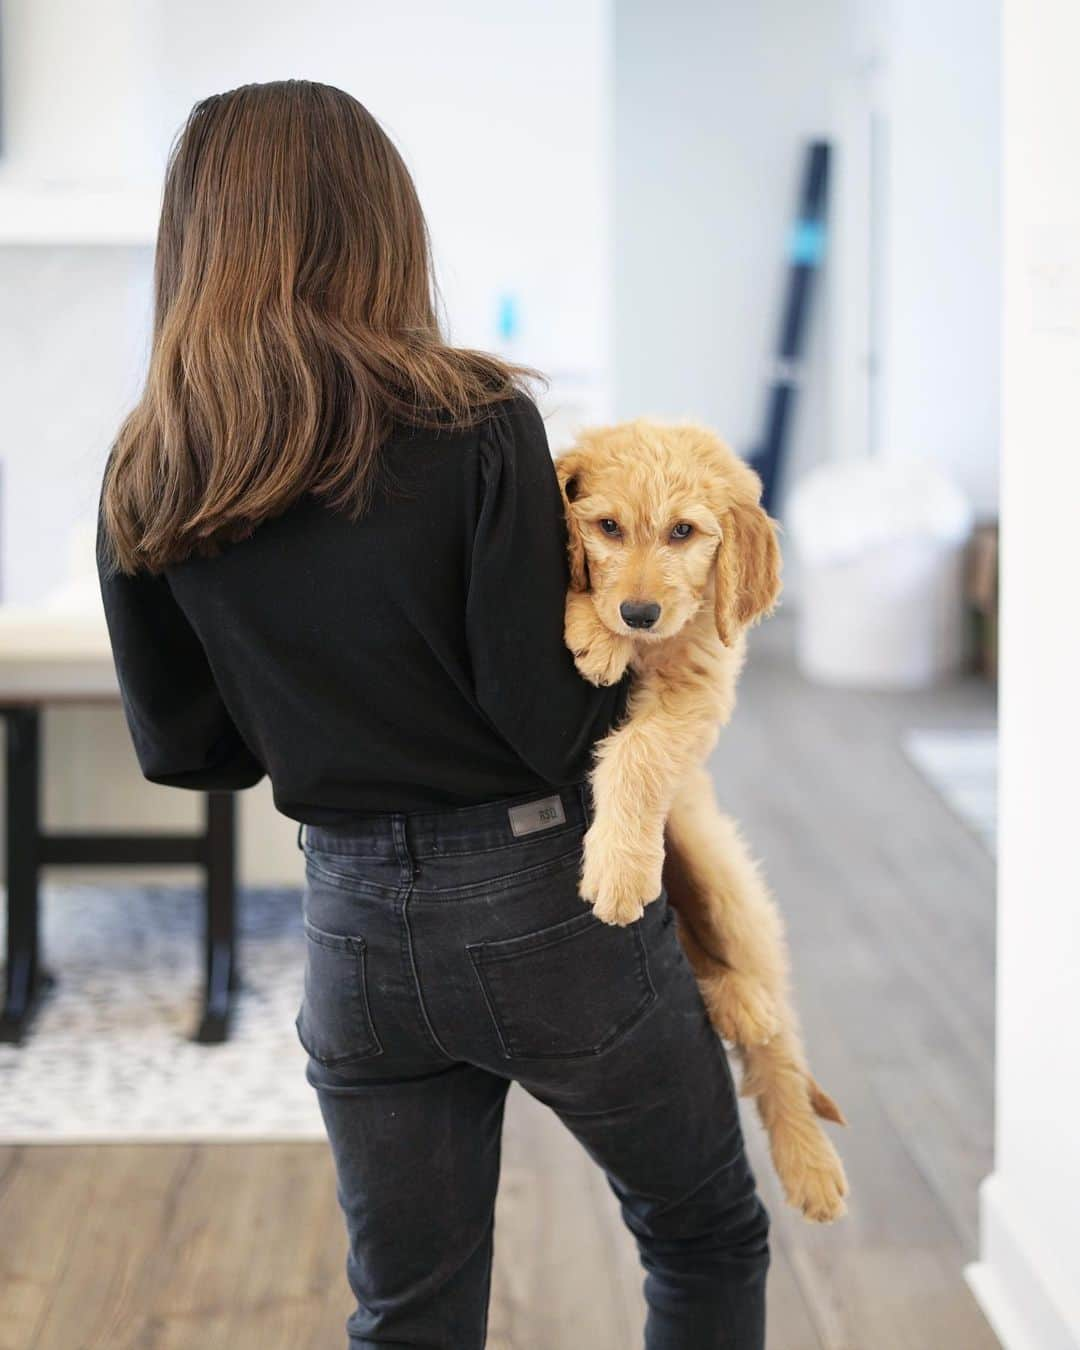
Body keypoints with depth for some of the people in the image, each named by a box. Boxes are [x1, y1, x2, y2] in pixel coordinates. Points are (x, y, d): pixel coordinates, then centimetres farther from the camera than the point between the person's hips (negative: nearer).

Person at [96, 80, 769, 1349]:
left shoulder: (145, 484, -3)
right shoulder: (472, 422, -16)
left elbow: (181, 748, 4)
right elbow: (552, 721, -17)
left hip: (355, 927, 4)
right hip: (544, 899, -4)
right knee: (707, 1240, 19)